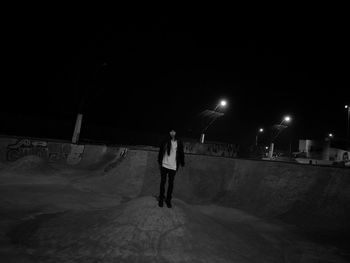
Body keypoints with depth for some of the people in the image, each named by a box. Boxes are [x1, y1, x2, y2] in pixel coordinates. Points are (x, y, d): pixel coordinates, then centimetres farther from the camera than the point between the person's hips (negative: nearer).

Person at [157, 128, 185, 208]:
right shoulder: (165, 141, -2)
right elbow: (160, 152, 5)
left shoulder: (179, 143, 0)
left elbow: (181, 154, 7)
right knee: (163, 182, 8)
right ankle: (161, 199, 21)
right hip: (164, 165, 0)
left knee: (171, 183, 8)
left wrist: (182, 163, 5)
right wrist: (160, 162, 4)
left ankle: (168, 200, 21)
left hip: (173, 166, 0)